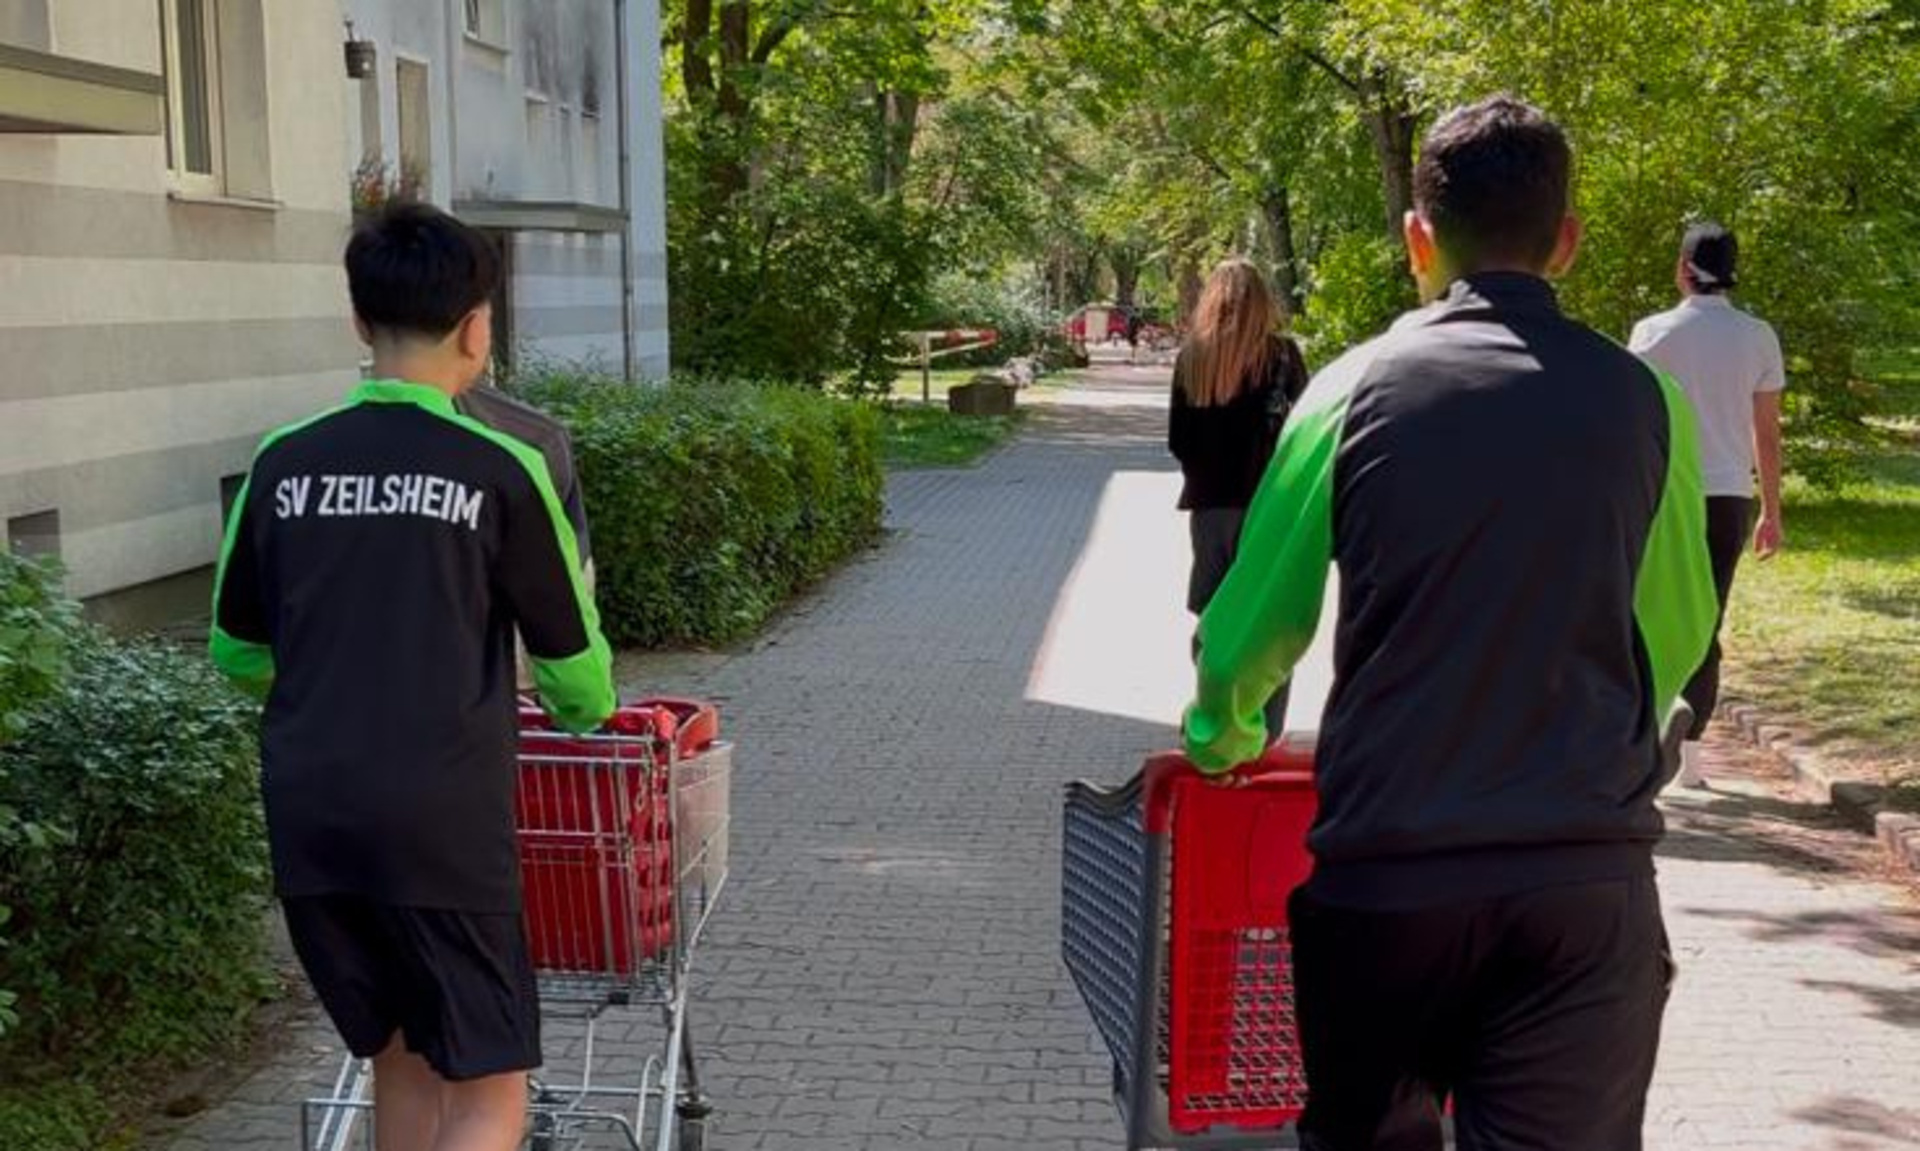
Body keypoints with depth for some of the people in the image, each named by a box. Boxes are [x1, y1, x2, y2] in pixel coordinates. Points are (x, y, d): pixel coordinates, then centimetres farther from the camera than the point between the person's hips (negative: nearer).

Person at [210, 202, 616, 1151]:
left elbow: (237, 654, 15)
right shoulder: (499, 471, -6)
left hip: (308, 814, 5)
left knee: (398, 1056, 20)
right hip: (444, 818, -5)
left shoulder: (284, 464, 4)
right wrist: (582, 717, 24)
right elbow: (575, 672, 2)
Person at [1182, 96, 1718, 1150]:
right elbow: (1680, 639, 11)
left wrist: (1221, 738, 21)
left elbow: (1254, 622, 0)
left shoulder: (1357, 389, -4)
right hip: (1591, 880, 1)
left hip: (1387, 870, 0)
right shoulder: (1639, 400, 0)